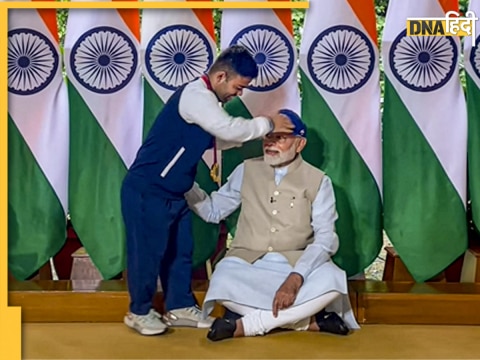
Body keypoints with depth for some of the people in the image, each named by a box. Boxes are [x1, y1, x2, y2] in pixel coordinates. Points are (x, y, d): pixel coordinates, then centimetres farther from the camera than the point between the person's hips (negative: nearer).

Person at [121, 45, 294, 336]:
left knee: (181, 249, 13)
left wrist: (261, 130, 5)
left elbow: (218, 139, 16)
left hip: (173, 192, 10)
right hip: (147, 189, -10)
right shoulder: (195, 94, -19)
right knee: (149, 250, 0)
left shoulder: (205, 99, 12)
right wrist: (267, 124, -15)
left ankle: (180, 307, 24)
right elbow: (229, 128, -29)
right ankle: (140, 312, 15)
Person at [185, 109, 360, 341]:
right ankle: (310, 321, -23)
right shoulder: (247, 171, 8)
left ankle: (244, 325, -24)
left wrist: (295, 278, -27)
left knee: (331, 281, -34)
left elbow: (325, 238, -10)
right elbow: (212, 211, 13)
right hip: (247, 263, 1)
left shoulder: (318, 181, 0)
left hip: (296, 265, 0)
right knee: (222, 285, -35)